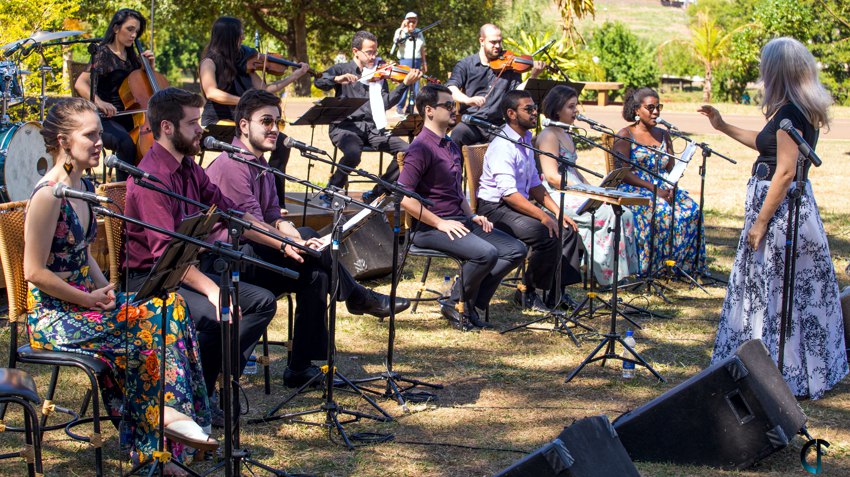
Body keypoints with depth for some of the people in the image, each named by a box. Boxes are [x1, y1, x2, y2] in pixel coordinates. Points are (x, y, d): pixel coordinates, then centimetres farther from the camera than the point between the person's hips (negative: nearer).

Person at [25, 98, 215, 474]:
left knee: (168, 305, -11)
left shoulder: (84, 188, 11)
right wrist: (90, 300, -14)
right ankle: (166, 411, -9)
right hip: (52, 318, -8)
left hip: (85, 301, 8)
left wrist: (105, 289, 3)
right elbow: (35, 271, -19)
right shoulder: (48, 195, -17)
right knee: (148, 321, -23)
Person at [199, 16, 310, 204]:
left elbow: (264, 89, 14)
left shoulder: (242, 62, 12)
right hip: (218, 124, -6)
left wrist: (296, 75, 12)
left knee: (281, 141, -13)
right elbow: (211, 93, -25)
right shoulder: (210, 62, -7)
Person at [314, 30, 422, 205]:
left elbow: (386, 103, 2)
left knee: (406, 151, -16)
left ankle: (376, 193, -2)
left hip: (372, 127, 4)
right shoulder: (341, 70, 8)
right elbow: (319, 82, -11)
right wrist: (337, 79, -29)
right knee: (353, 153, -36)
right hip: (346, 125, -4)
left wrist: (405, 84, -10)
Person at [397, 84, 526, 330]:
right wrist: (440, 223, -19)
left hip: (460, 221, 9)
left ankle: (473, 302, -2)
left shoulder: (452, 147, 19)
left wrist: (471, 215, 12)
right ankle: (457, 306, -7)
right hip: (429, 229, -9)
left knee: (516, 250, -4)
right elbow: (404, 198, -21)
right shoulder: (421, 148, -12)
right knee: (486, 253, -30)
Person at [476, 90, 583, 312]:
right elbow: (508, 193, -27)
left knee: (568, 229, 0)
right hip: (495, 208, -10)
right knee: (549, 235, -25)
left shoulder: (526, 141, 13)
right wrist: (542, 216, -28)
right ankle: (527, 293, -10)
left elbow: (534, 184, 18)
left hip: (519, 205, 10)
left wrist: (557, 211, 6)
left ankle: (557, 292, 5)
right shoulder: (503, 146, -19)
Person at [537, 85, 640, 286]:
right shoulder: (549, 136, -9)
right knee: (608, 214, -25)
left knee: (625, 213, -8)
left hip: (574, 193, 9)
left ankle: (623, 271, -11)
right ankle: (608, 273, -18)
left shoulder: (566, 136, 21)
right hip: (557, 196, -9)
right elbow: (552, 176, -18)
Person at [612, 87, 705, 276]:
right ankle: (657, 266, -28)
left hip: (663, 188, 5)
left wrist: (670, 187, -10)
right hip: (634, 189, -5)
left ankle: (685, 265, -19)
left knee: (692, 210, -23)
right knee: (661, 210, -35)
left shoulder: (663, 135, 19)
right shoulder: (625, 136, 0)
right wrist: (654, 189, -20)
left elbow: (672, 169, 14)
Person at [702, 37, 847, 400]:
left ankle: (788, 375, 5)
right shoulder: (798, 111, 11)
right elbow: (767, 145, 27)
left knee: (776, 291, -3)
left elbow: (785, 172, -22)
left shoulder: (790, 114, -19)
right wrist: (724, 127, 29)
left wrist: (760, 222, -20)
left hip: (781, 208, -10)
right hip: (790, 206, 10)